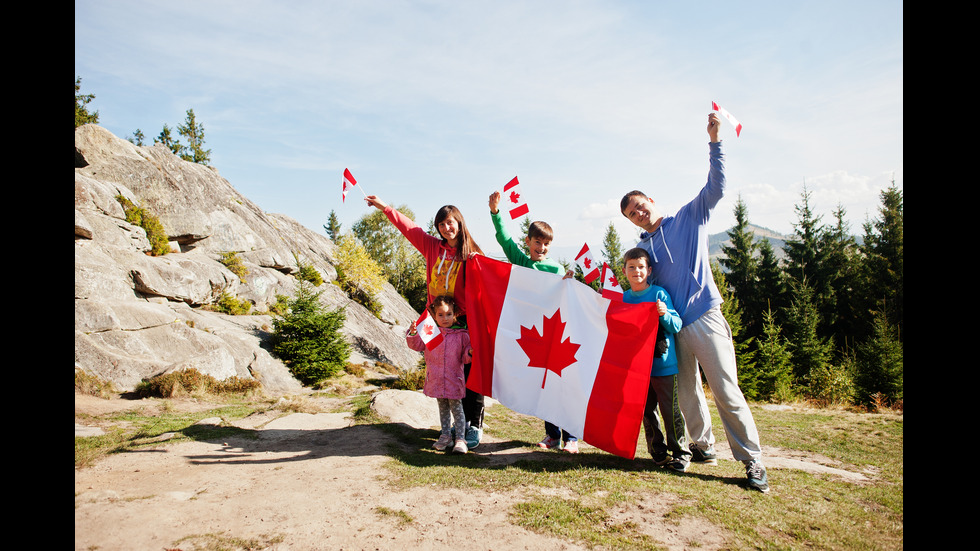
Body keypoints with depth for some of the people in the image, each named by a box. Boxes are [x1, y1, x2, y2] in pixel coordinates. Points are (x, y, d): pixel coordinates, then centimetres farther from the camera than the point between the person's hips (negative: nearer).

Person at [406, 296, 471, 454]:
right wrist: (413, 333, -14)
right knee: (442, 408, 16)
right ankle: (446, 435, 29)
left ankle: (460, 439, 6)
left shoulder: (461, 335, -4)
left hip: (454, 379, -3)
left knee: (456, 408, 0)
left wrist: (470, 353, -22)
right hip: (436, 380, 3)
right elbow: (417, 345, 3)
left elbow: (465, 357, 0)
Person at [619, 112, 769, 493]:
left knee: (726, 390, -6)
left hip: (704, 316, -4)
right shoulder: (641, 249, 16)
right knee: (686, 392, 9)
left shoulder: (689, 218, 5)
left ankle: (751, 459, 5)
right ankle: (704, 445, 26)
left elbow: (716, 187, -7)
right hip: (672, 327, 5)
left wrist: (714, 140, -16)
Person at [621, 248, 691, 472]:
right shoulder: (624, 298, 6)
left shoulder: (659, 293, -6)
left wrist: (665, 314, -27)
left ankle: (680, 453, 15)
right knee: (647, 411, 11)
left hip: (664, 364, -4)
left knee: (670, 410, 0)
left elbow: (677, 326, -8)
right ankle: (658, 451, 25)